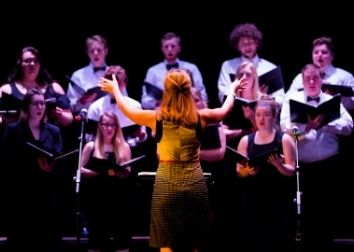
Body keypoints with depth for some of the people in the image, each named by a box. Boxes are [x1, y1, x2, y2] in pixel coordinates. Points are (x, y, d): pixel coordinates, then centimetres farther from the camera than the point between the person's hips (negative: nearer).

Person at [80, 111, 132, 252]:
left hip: (118, 197, 1)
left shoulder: (123, 147, 7)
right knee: (96, 233, 3)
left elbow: (127, 172, 0)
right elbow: (80, 169, 2)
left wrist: (115, 172, -20)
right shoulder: (91, 146, 5)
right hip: (97, 198, -1)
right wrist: (97, 173, -15)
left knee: (121, 232, 1)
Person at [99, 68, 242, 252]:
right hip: (195, 184, 1)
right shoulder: (199, 117, -4)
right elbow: (224, 111, 18)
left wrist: (115, 89, 31)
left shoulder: (157, 118, -6)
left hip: (166, 185, -1)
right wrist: (232, 90, 37)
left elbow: (127, 110, 12)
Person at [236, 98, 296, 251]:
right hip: (252, 199, 2)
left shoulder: (284, 139, 1)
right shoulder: (246, 140, 9)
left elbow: (291, 171, -4)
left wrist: (278, 164, -23)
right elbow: (239, 171, 8)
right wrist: (247, 171, -14)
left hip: (278, 200, -2)